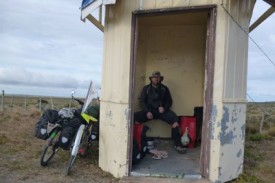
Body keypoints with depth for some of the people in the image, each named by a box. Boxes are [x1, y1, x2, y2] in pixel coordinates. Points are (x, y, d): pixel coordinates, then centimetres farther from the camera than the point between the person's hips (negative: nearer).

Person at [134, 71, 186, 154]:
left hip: (162, 110, 1)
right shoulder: (146, 88, 11)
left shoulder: (164, 89, 14)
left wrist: (164, 108, -10)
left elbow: (169, 101, 12)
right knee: (135, 117, -28)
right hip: (149, 110, 0)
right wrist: (147, 112, -12)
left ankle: (177, 144, -20)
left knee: (174, 118, -28)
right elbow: (142, 101, 5)